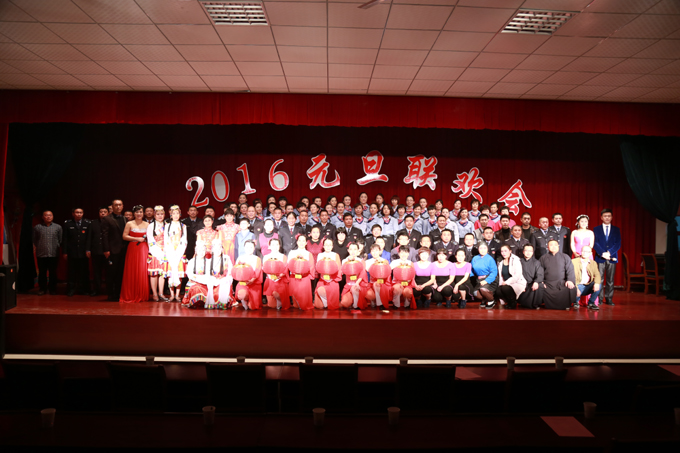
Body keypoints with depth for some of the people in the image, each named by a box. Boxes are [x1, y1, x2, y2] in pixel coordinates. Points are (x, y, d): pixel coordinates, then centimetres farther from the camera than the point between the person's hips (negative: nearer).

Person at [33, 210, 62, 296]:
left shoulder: (58, 227, 7)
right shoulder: (37, 227, 7)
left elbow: (60, 240, 7)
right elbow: (34, 240, 10)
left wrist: (58, 248, 1)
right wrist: (35, 249, 3)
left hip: (53, 254, 0)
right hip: (41, 254, 0)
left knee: (53, 273, 4)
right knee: (42, 272, 4)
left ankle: (52, 289, 14)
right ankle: (42, 288, 15)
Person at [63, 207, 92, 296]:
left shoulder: (87, 223, 6)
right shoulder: (67, 224, 6)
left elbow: (89, 238, 3)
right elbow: (65, 239, 4)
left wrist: (88, 250, -4)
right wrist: (65, 252, -1)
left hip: (83, 252, 0)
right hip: (72, 252, 0)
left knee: (84, 272, 3)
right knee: (72, 272, 4)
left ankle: (85, 289, 12)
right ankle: (71, 289, 12)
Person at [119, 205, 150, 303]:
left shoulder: (147, 225, 10)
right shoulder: (129, 224, 4)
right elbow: (124, 236, -3)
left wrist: (146, 238, -2)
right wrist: (137, 239, -10)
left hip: (143, 250, 2)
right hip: (132, 249, -2)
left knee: (143, 272, -1)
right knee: (132, 272, -2)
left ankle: (142, 296, 7)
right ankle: (130, 296, 6)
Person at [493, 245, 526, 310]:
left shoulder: (515, 260, -4)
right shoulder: (500, 262, 15)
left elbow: (518, 275, -14)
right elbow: (500, 276, 14)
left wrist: (507, 282, -16)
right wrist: (501, 284, -4)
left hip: (518, 283, -5)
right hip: (505, 284, 5)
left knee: (505, 288, -34)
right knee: (498, 291, -27)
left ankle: (513, 304, -8)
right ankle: (507, 302, 1)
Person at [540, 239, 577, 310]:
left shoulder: (565, 257, 17)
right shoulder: (543, 258, 18)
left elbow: (570, 270, 6)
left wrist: (570, 280, -12)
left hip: (561, 283, 0)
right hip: (548, 284, 0)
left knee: (571, 288, -31)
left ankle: (565, 306, -7)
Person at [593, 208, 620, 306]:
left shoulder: (616, 229, 11)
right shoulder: (596, 229, 7)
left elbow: (618, 244, 1)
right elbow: (595, 243, -1)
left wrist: (609, 253, -13)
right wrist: (602, 253, -15)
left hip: (612, 258, 1)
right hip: (600, 258, -1)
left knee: (610, 280, 4)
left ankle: (609, 298, 10)